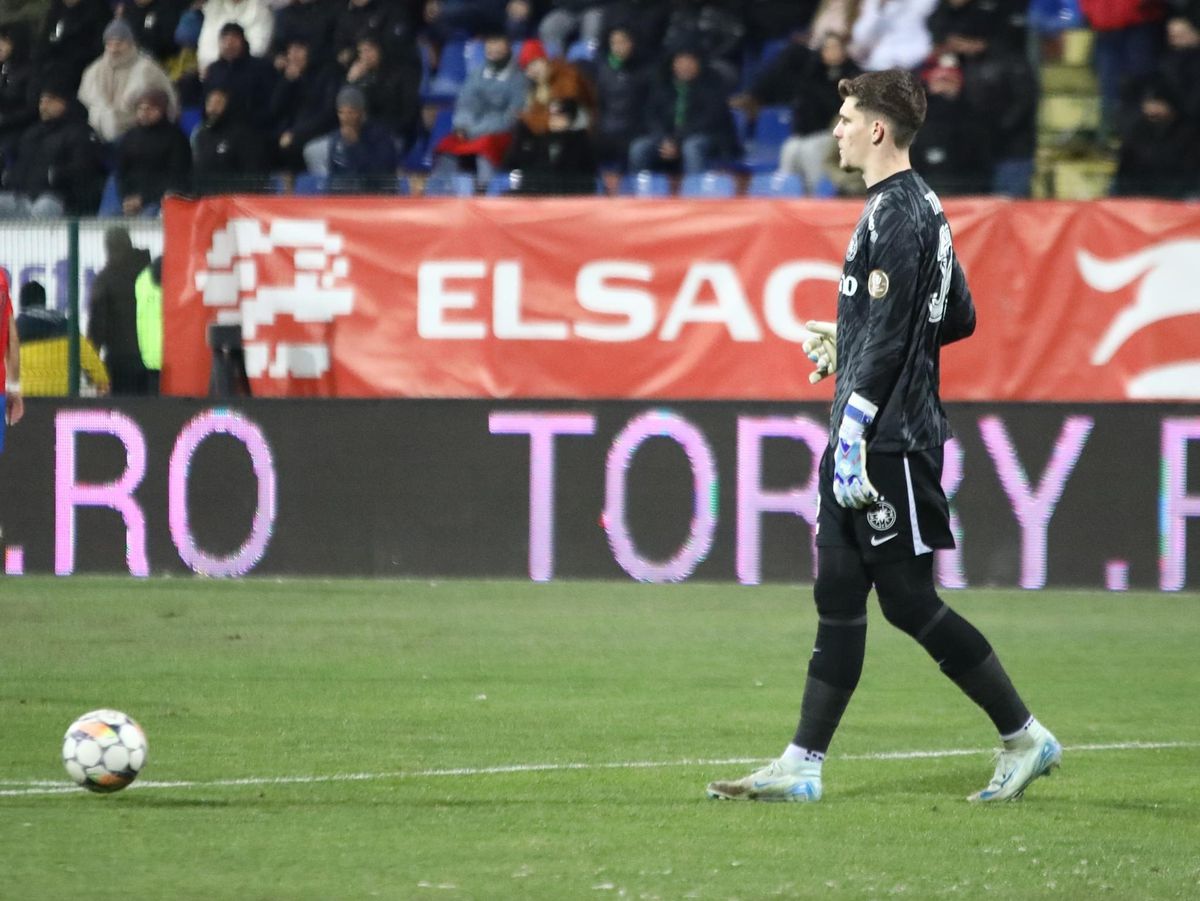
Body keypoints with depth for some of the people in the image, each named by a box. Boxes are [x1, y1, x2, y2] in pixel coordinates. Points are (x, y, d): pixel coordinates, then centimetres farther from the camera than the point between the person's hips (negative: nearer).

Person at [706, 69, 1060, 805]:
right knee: (838, 600, 8)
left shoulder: (897, 214, -16)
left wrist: (854, 435, -22)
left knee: (909, 601, -5)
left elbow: (887, 339, -22)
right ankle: (802, 767, 8)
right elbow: (959, 318, 22)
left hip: (891, 441, -10)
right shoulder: (922, 207, 15)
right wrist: (846, 338, 25)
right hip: (870, 441, 10)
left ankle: (1026, 738, 2)